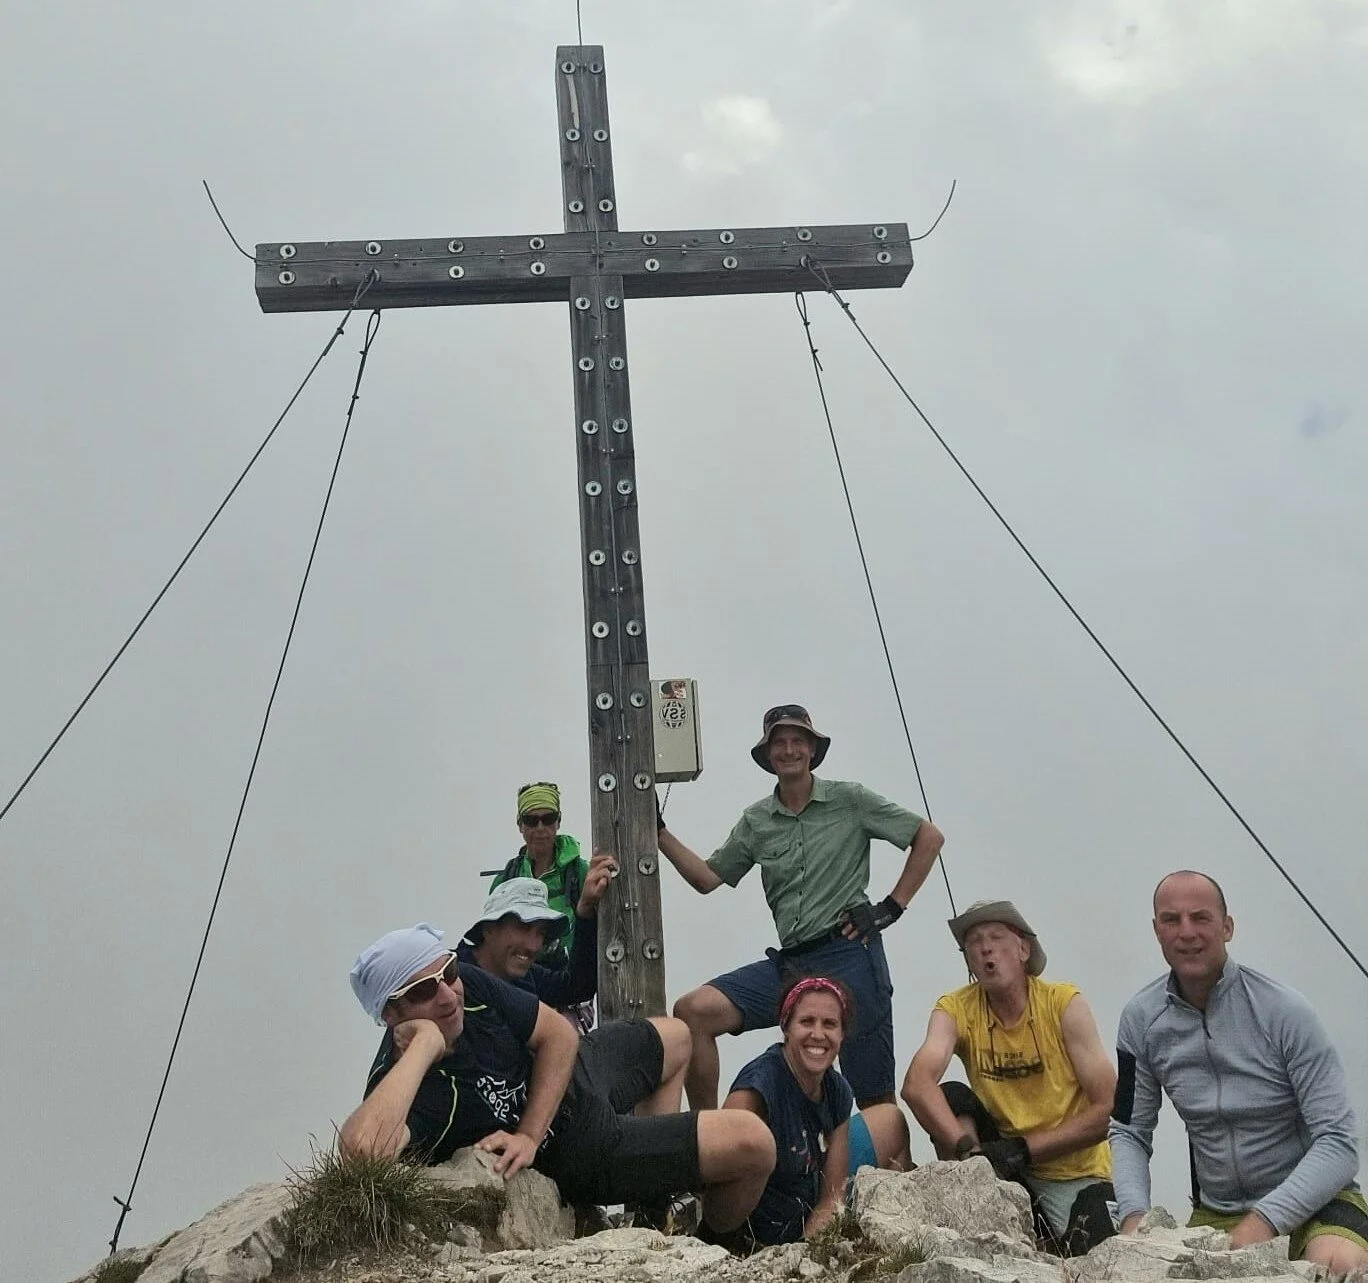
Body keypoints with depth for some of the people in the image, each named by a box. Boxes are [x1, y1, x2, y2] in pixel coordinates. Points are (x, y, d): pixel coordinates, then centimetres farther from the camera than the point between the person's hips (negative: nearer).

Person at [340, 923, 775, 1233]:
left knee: (674, 1037, 32)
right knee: (753, 1142, -13)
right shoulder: (415, 1092, -38)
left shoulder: (469, 984, -21)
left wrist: (527, 1134, -26)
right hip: (582, 1148, -7)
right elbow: (360, 1147, -60)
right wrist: (426, 1044, -51)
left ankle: (661, 1212, 42)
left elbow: (560, 1036, -14)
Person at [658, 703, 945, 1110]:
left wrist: (891, 907, -2)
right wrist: (658, 833, 6)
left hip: (849, 954, -4)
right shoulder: (756, 821, 12)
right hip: (789, 961, 4)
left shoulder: (849, 800, 2)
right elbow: (707, 878, 16)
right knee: (693, 1010, -14)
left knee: (875, 1098, -1)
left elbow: (929, 837, 5)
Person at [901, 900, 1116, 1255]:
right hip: (1008, 1172, 3)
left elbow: (1108, 1109, -14)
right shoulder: (956, 1009, -7)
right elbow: (916, 1085, -26)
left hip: (1080, 1176, -3)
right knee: (952, 1098, -21)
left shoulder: (1064, 1004, -11)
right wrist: (968, 1150, -41)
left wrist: (1023, 1149, -22)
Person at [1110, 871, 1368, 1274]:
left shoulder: (1285, 1011, -17)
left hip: (1311, 1200, -4)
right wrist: (1134, 1214, -15)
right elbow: (1130, 1132, 4)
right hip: (1214, 1213, 4)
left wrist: (1264, 1221, -29)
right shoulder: (1140, 1019, -4)